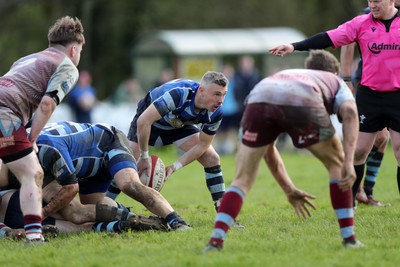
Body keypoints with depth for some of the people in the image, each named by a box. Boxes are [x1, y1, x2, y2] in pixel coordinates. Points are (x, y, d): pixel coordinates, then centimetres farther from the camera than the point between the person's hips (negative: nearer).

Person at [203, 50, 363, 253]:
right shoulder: (336, 82, 37)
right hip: (302, 104, -3)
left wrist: (289, 191, 50)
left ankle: (216, 240, -2)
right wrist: (349, 162, 2)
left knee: (242, 180, 16)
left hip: (258, 100, 3)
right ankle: (349, 238, 22)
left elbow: (267, 150, 45)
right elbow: (349, 112, 10)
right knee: (337, 164, 23)